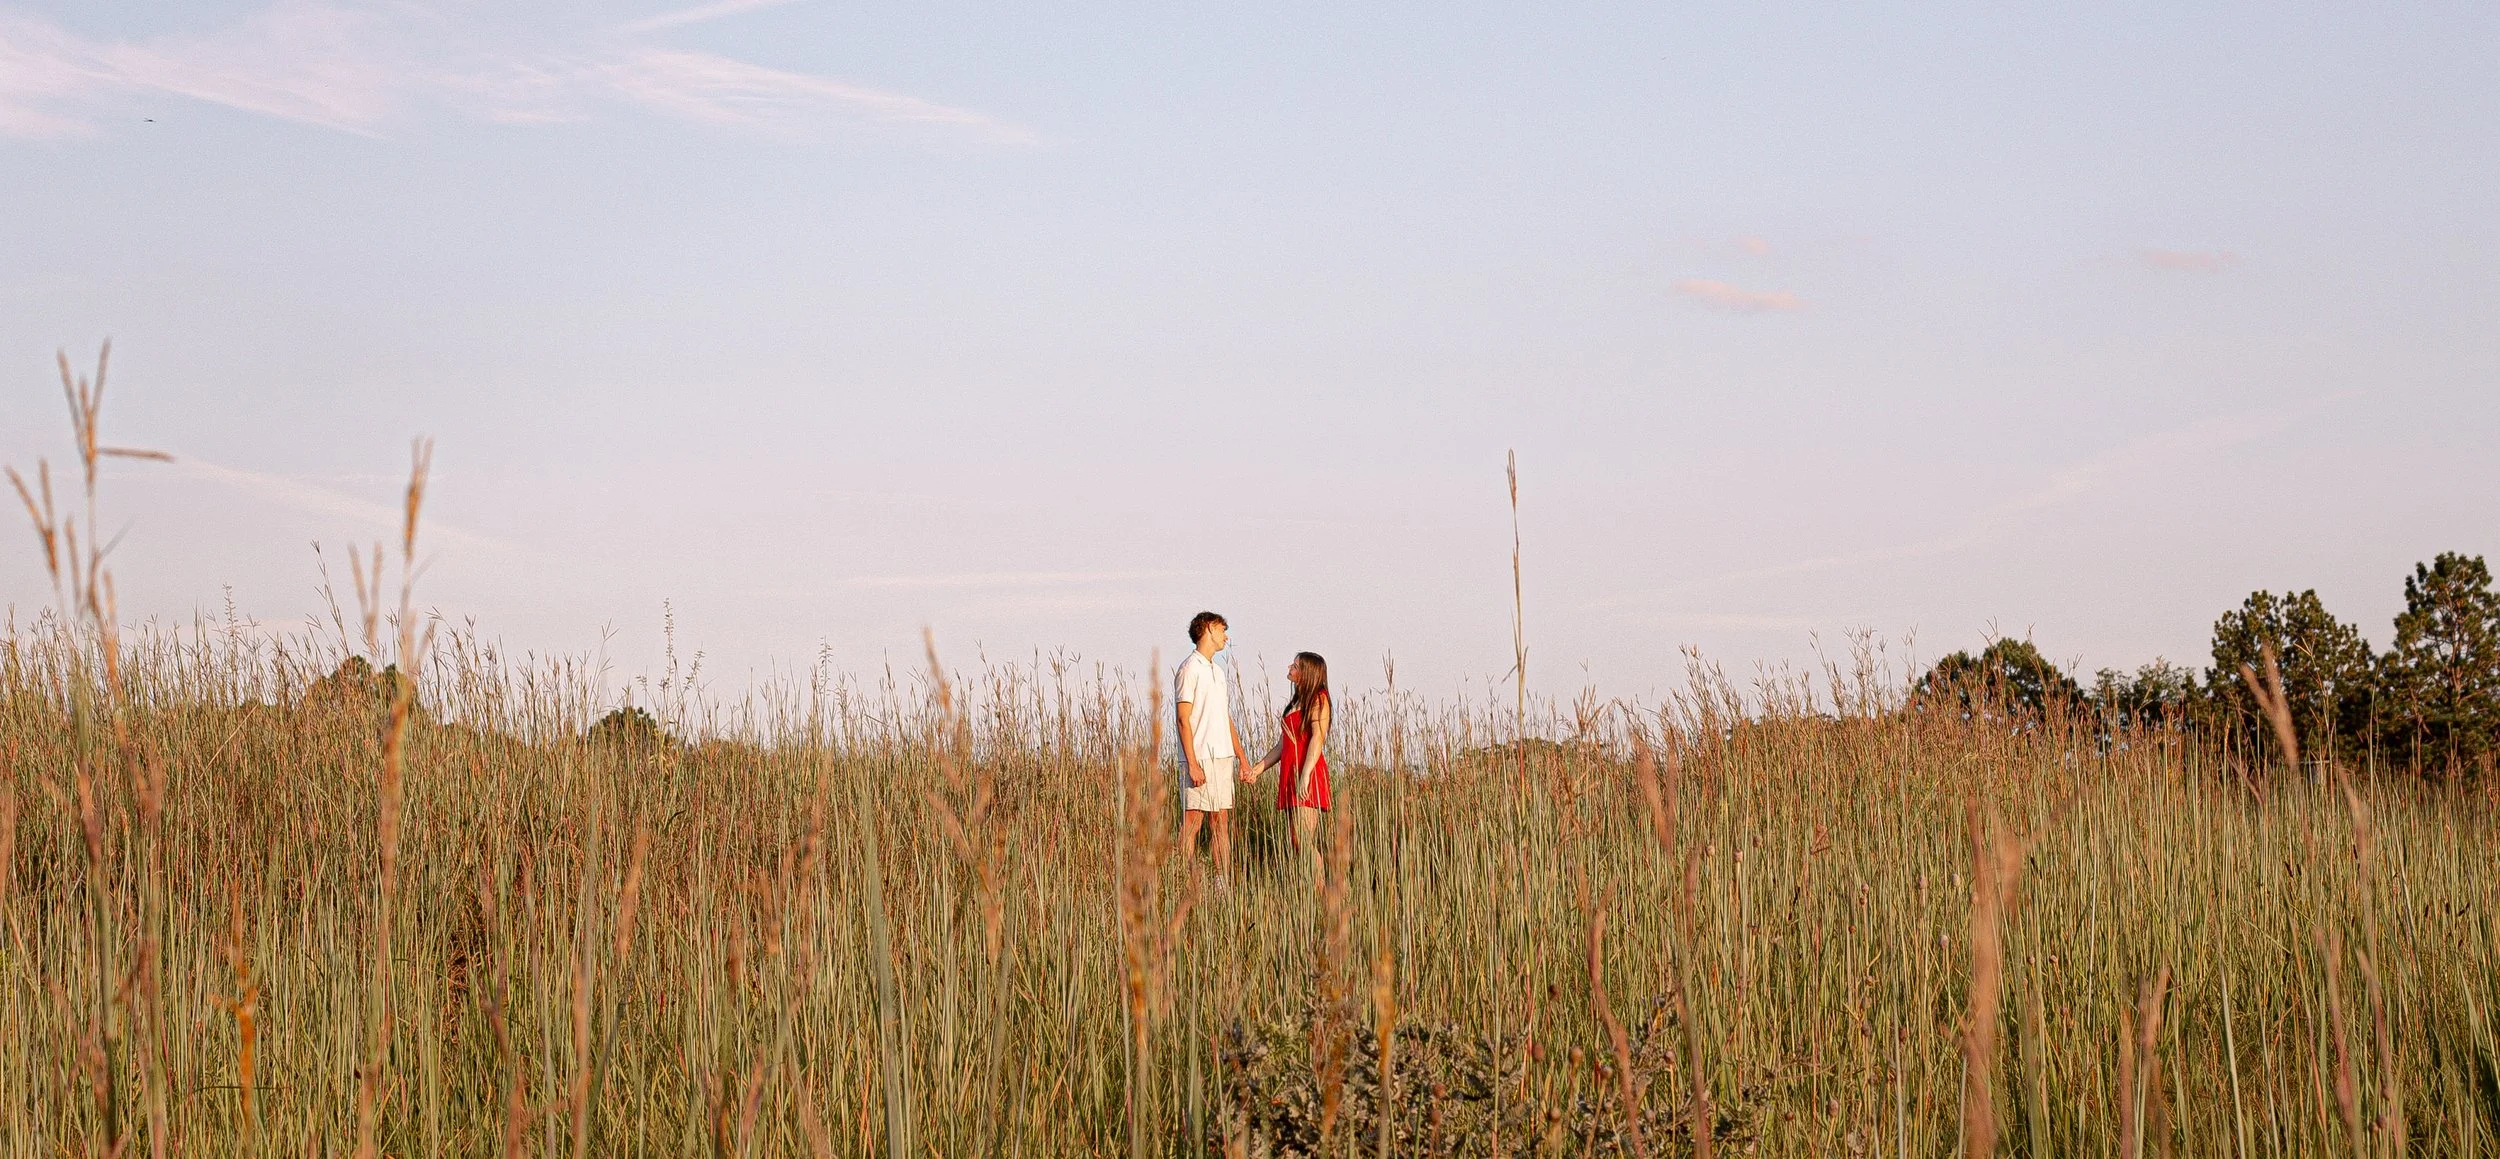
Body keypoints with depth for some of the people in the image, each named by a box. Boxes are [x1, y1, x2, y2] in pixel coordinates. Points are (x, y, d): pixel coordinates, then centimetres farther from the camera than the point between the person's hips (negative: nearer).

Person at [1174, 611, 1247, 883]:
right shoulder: (1189, 669, -7)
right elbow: (1183, 719, -13)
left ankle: (1223, 882, 9)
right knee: (1192, 822, -8)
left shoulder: (1217, 672, 19)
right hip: (1200, 758, -8)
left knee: (1221, 822, 7)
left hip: (1222, 758, 8)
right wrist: (1192, 764, -19)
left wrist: (1241, 758, 18)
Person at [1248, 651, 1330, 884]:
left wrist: (1305, 775, -24)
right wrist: (1259, 767, 16)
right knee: (1294, 839, 4)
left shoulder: (1318, 699, -3)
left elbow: (1318, 738, -15)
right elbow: (1282, 745, 24)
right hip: (1290, 774, 9)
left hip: (1308, 777, -9)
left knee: (1304, 839, -15)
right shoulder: (1295, 702, 22)